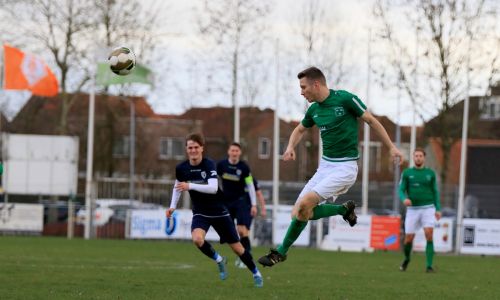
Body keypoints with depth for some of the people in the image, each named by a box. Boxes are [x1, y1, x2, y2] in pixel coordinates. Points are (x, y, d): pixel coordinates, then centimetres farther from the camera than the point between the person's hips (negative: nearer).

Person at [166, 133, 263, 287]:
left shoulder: (209, 165, -19)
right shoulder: (181, 168, -7)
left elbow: (213, 188, -33)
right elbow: (177, 187, 15)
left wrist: (190, 186, -42)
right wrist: (173, 206, 4)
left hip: (219, 212, -2)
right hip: (200, 213, 2)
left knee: (236, 246, 5)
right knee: (197, 239, -29)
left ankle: (256, 273, 29)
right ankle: (219, 260, -1)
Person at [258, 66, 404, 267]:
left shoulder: (345, 99, -12)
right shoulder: (314, 109, 8)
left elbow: (371, 121, -4)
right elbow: (300, 130, 26)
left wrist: (391, 147, -4)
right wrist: (290, 147, 6)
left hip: (345, 166, -8)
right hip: (325, 166, 8)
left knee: (304, 205, -20)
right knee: (300, 210, -1)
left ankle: (281, 252, -6)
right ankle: (345, 209, 17)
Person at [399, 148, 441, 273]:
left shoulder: (430, 173, 7)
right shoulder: (407, 173, 4)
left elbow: (435, 192, 12)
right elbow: (401, 190, 0)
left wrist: (438, 209, 5)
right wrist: (404, 199, -22)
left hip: (428, 208, 0)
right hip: (412, 209, 0)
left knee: (429, 235, -18)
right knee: (408, 239, 2)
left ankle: (429, 266, -14)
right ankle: (407, 259, 33)